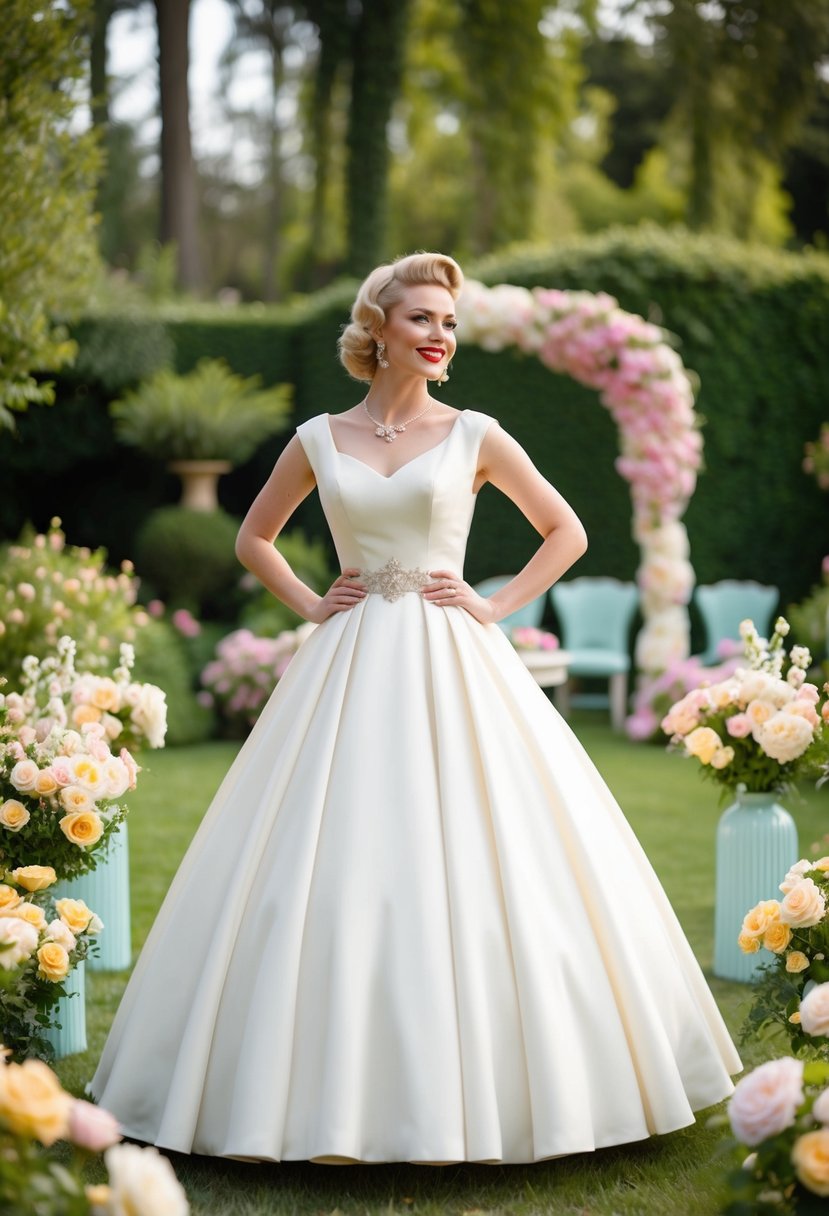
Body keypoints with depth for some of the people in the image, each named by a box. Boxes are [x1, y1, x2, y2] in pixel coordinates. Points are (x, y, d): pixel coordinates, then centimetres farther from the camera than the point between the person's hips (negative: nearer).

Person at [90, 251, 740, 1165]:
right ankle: (332, 1088, 8)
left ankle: (478, 1083, 8)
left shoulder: (475, 437, 4)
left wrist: (495, 607, 1)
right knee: (332, 874, -2)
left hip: (454, 672, -1)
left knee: (470, 868, -4)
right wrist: (309, 605, 6)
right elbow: (253, 538, 21)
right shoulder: (319, 441, 8)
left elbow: (565, 531, 12)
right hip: (350, 671, 1)